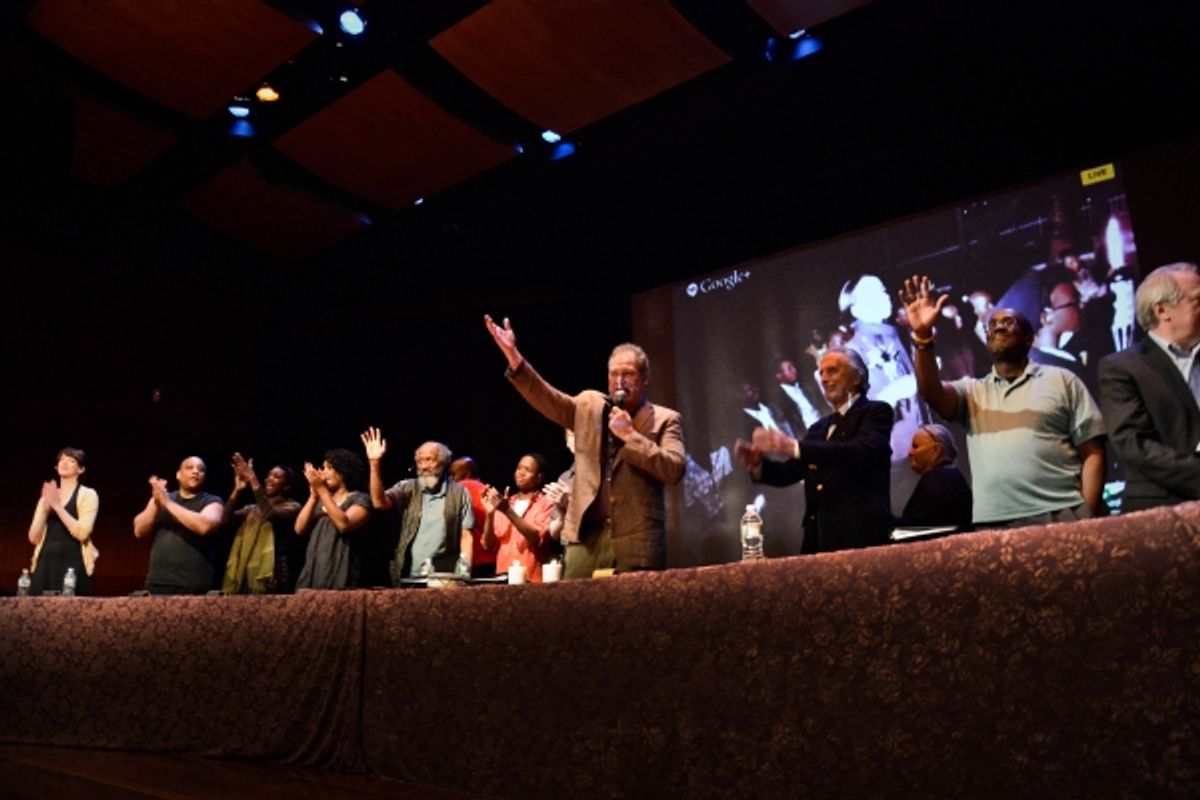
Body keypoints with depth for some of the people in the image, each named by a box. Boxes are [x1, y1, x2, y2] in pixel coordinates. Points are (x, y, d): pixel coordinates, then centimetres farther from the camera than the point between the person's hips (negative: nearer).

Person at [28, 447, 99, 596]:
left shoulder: (87, 494, 2)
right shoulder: (47, 497, 18)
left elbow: (82, 533, -12)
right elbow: (34, 538, 8)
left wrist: (58, 507, -12)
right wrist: (45, 508, -5)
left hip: (73, 565, -5)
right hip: (45, 564, 5)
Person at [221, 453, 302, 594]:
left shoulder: (292, 507, 2)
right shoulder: (251, 509, 19)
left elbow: (270, 514, -19)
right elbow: (226, 518, 1)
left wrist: (253, 480, -22)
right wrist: (237, 490, -11)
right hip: (244, 577, 5)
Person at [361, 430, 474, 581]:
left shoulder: (458, 492, 4)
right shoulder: (408, 489, 7)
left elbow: (466, 535, 4)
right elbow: (379, 502, -9)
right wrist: (375, 463, -16)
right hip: (408, 576, 2)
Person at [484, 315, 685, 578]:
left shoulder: (665, 419, 5)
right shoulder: (589, 405, 15)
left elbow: (674, 470, -7)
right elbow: (546, 398, 4)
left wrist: (630, 435, -10)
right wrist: (513, 356, -8)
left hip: (638, 542, -3)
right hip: (586, 538, 3)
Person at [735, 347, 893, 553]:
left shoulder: (877, 412, 1)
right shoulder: (820, 427, 22)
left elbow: (862, 450, -19)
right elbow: (790, 472, 16)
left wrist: (794, 447, -27)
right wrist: (757, 463, -5)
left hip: (860, 536, -6)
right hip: (819, 537, 6)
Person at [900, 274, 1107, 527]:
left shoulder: (1062, 380, 11)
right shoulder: (972, 390, 17)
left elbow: (1092, 453, 6)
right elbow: (932, 393, -5)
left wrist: (1089, 517, -5)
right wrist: (923, 337, -18)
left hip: (1063, 516, -1)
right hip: (994, 524, 1)